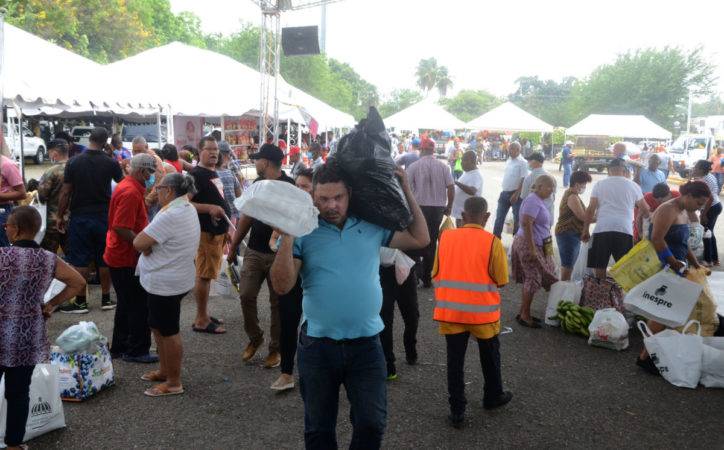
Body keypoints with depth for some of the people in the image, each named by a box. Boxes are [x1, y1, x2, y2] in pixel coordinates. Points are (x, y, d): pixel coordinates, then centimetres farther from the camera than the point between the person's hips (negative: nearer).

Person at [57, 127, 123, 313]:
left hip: (80, 217, -1)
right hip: (104, 216, 1)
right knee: (104, 259, 10)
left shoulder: (73, 162, -7)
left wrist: (60, 216, 5)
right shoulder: (111, 163, -5)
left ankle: (80, 302, 8)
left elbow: (65, 192, -5)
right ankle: (106, 299, 16)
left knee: (79, 261, 4)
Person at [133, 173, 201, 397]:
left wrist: (146, 246, -3)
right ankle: (164, 370, 35)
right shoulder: (188, 209, 9)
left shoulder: (171, 215, -24)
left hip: (165, 283, -10)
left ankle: (174, 383, 12)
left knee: (168, 332, 1)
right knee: (159, 327, 22)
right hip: (172, 279, 10)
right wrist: (149, 244, -4)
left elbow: (139, 243, -22)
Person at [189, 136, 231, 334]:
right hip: (206, 232, -9)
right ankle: (201, 321, 3)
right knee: (204, 276, -4)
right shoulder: (196, 174, -13)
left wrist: (226, 229, 25)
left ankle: (204, 315, 24)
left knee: (207, 275, 15)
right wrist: (209, 208, -29)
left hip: (218, 231, 9)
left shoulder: (213, 173, 15)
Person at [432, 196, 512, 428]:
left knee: (455, 360, 9)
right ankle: (493, 396, 38)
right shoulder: (492, 242, -10)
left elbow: (436, 273, 5)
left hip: (450, 311, 2)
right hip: (482, 312, -1)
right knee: (490, 355, 21)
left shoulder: (445, 237, -1)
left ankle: (457, 411, 12)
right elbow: (501, 280, -6)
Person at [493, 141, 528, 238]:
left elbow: (523, 180, -16)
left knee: (517, 218, 4)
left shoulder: (522, 162, -11)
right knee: (499, 217, 10)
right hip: (505, 193, 7)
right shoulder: (508, 161, 11)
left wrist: (516, 194, -22)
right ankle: (495, 238, 18)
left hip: (515, 193, -7)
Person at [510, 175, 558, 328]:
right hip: (528, 244, -10)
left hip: (538, 245, 10)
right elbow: (526, 224, -25)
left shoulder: (540, 201, 15)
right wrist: (532, 248, -26)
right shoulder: (533, 201, -16)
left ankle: (523, 312, 21)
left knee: (531, 279, 13)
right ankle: (525, 316, 3)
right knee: (533, 278, -6)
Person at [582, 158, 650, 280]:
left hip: (602, 230, 0)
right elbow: (645, 210, 17)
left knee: (599, 268, 5)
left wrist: (585, 230, 11)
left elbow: (590, 210, 4)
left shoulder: (599, 185, 10)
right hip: (624, 230, 0)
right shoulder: (633, 186, 11)